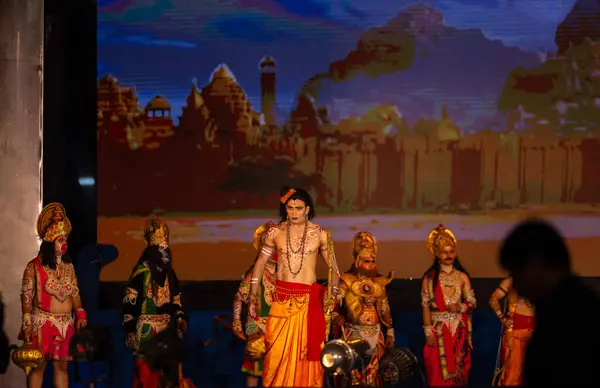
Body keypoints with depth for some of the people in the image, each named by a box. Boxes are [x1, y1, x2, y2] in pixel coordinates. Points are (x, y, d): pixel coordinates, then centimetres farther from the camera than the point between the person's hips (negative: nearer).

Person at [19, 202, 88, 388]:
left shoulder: (68, 266, 11)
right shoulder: (34, 266, -5)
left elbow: (74, 293, 14)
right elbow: (26, 295, -6)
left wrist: (80, 314, 1)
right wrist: (27, 323, -12)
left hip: (66, 324, 5)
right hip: (42, 322, -5)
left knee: (62, 366, 7)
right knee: (38, 365, -2)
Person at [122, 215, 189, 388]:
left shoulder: (169, 273, 13)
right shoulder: (141, 271, -10)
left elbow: (175, 299, 19)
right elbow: (129, 301, -13)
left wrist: (180, 318, 1)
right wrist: (129, 329, -19)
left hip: (164, 328, 7)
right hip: (146, 328, -7)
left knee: (160, 369, 11)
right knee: (144, 369, -10)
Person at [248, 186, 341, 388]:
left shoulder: (320, 234, 0)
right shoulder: (275, 232, 2)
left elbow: (332, 267, 7)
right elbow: (260, 264, 9)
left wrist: (333, 292, -5)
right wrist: (254, 296, 6)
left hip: (309, 299, -1)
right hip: (281, 298, 1)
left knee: (307, 351, 2)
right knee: (277, 352, 0)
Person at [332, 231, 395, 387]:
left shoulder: (379, 282, 9)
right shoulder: (348, 281, -4)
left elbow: (385, 309, 13)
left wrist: (390, 333, 12)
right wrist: (336, 316, -28)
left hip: (375, 334, 4)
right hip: (353, 333, -4)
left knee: (373, 373, 7)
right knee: (353, 372, -5)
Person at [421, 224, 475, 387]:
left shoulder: (462, 276, 2)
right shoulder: (429, 277, -3)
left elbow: (472, 302, 5)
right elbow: (426, 306, -4)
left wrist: (460, 307, -15)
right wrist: (428, 332, -9)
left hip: (458, 330, 2)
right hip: (438, 330, -2)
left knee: (458, 372, 6)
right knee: (439, 372, -1)